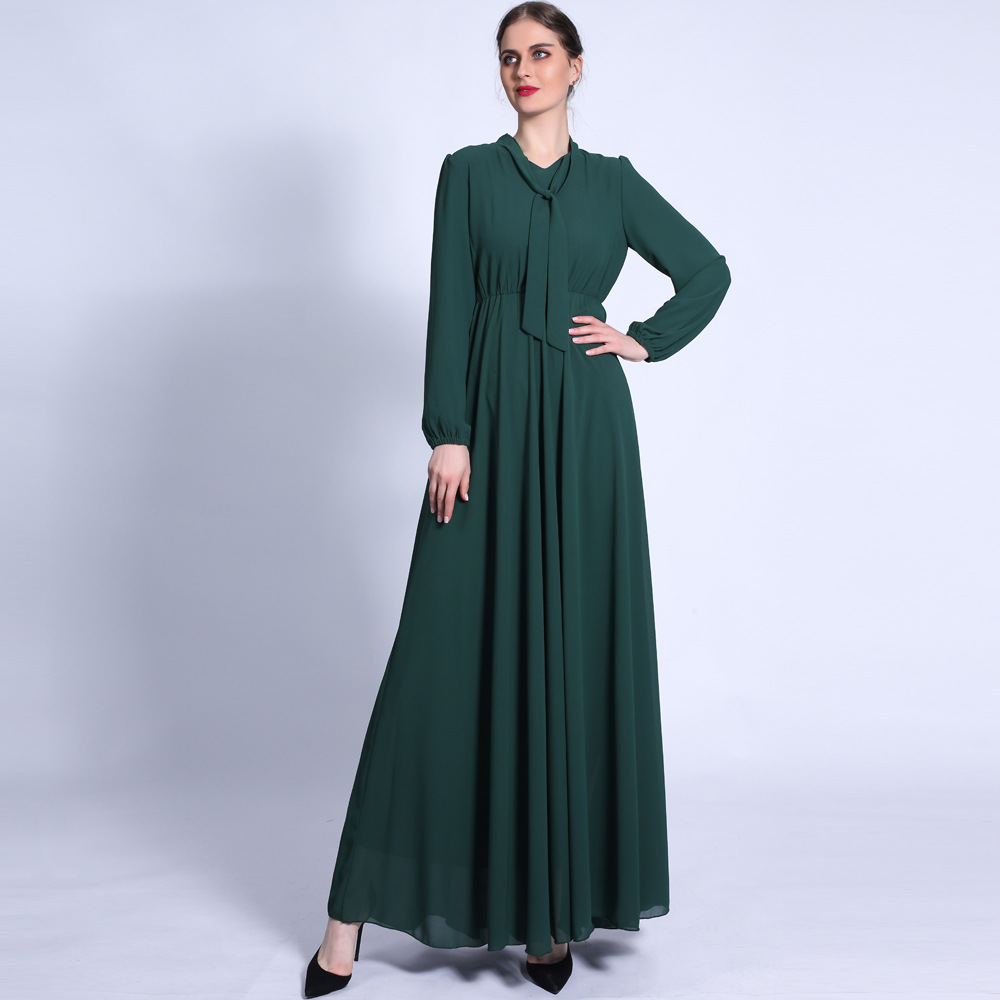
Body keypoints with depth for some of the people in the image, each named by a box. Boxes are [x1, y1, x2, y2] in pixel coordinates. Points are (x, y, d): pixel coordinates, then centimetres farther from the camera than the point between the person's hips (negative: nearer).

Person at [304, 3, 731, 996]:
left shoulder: (612, 180, 12)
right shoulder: (469, 171, 8)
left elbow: (708, 270, 20)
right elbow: (449, 308, 0)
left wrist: (645, 340, 6)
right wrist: (447, 433, -10)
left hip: (584, 427, 2)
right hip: (492, 419, -1)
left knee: (576, 646, 1)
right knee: (454, 647, -4)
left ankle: (553, 906, 13)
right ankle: (355, 909, 5)